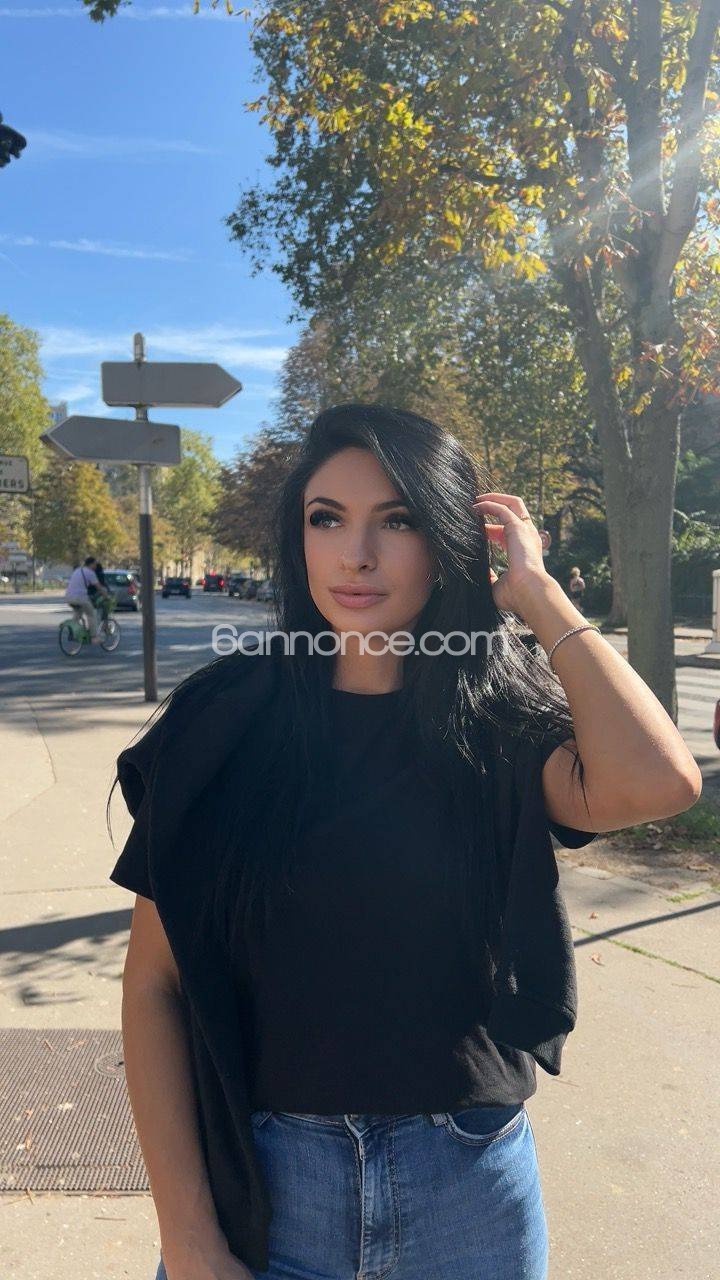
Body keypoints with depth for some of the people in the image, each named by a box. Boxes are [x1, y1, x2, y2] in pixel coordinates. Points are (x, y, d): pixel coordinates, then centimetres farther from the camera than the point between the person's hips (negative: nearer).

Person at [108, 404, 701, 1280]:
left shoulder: (501, 724, -8)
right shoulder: (225, 721, -9)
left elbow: (658, 782, -28)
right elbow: (153, 982, -7)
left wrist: (536, 593, -17)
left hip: (470, 1185, 1)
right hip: (260, 1178, 0)